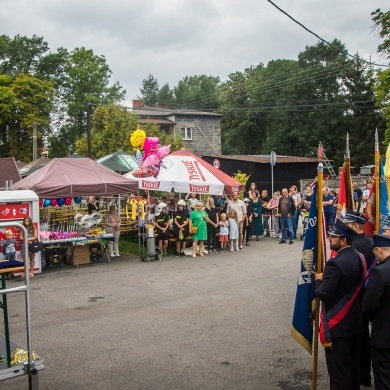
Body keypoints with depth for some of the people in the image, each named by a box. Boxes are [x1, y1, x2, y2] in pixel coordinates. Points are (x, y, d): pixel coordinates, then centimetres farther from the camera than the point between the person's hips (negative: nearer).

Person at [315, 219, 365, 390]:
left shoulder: (336, 263, -25)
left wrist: (318, 280, -5)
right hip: (355, 320, 8)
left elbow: (323, 294, -25)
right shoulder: (359, 258, 1)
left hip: (338, 324, -8)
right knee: (353, 364, 21)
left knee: (338, 368, 5)